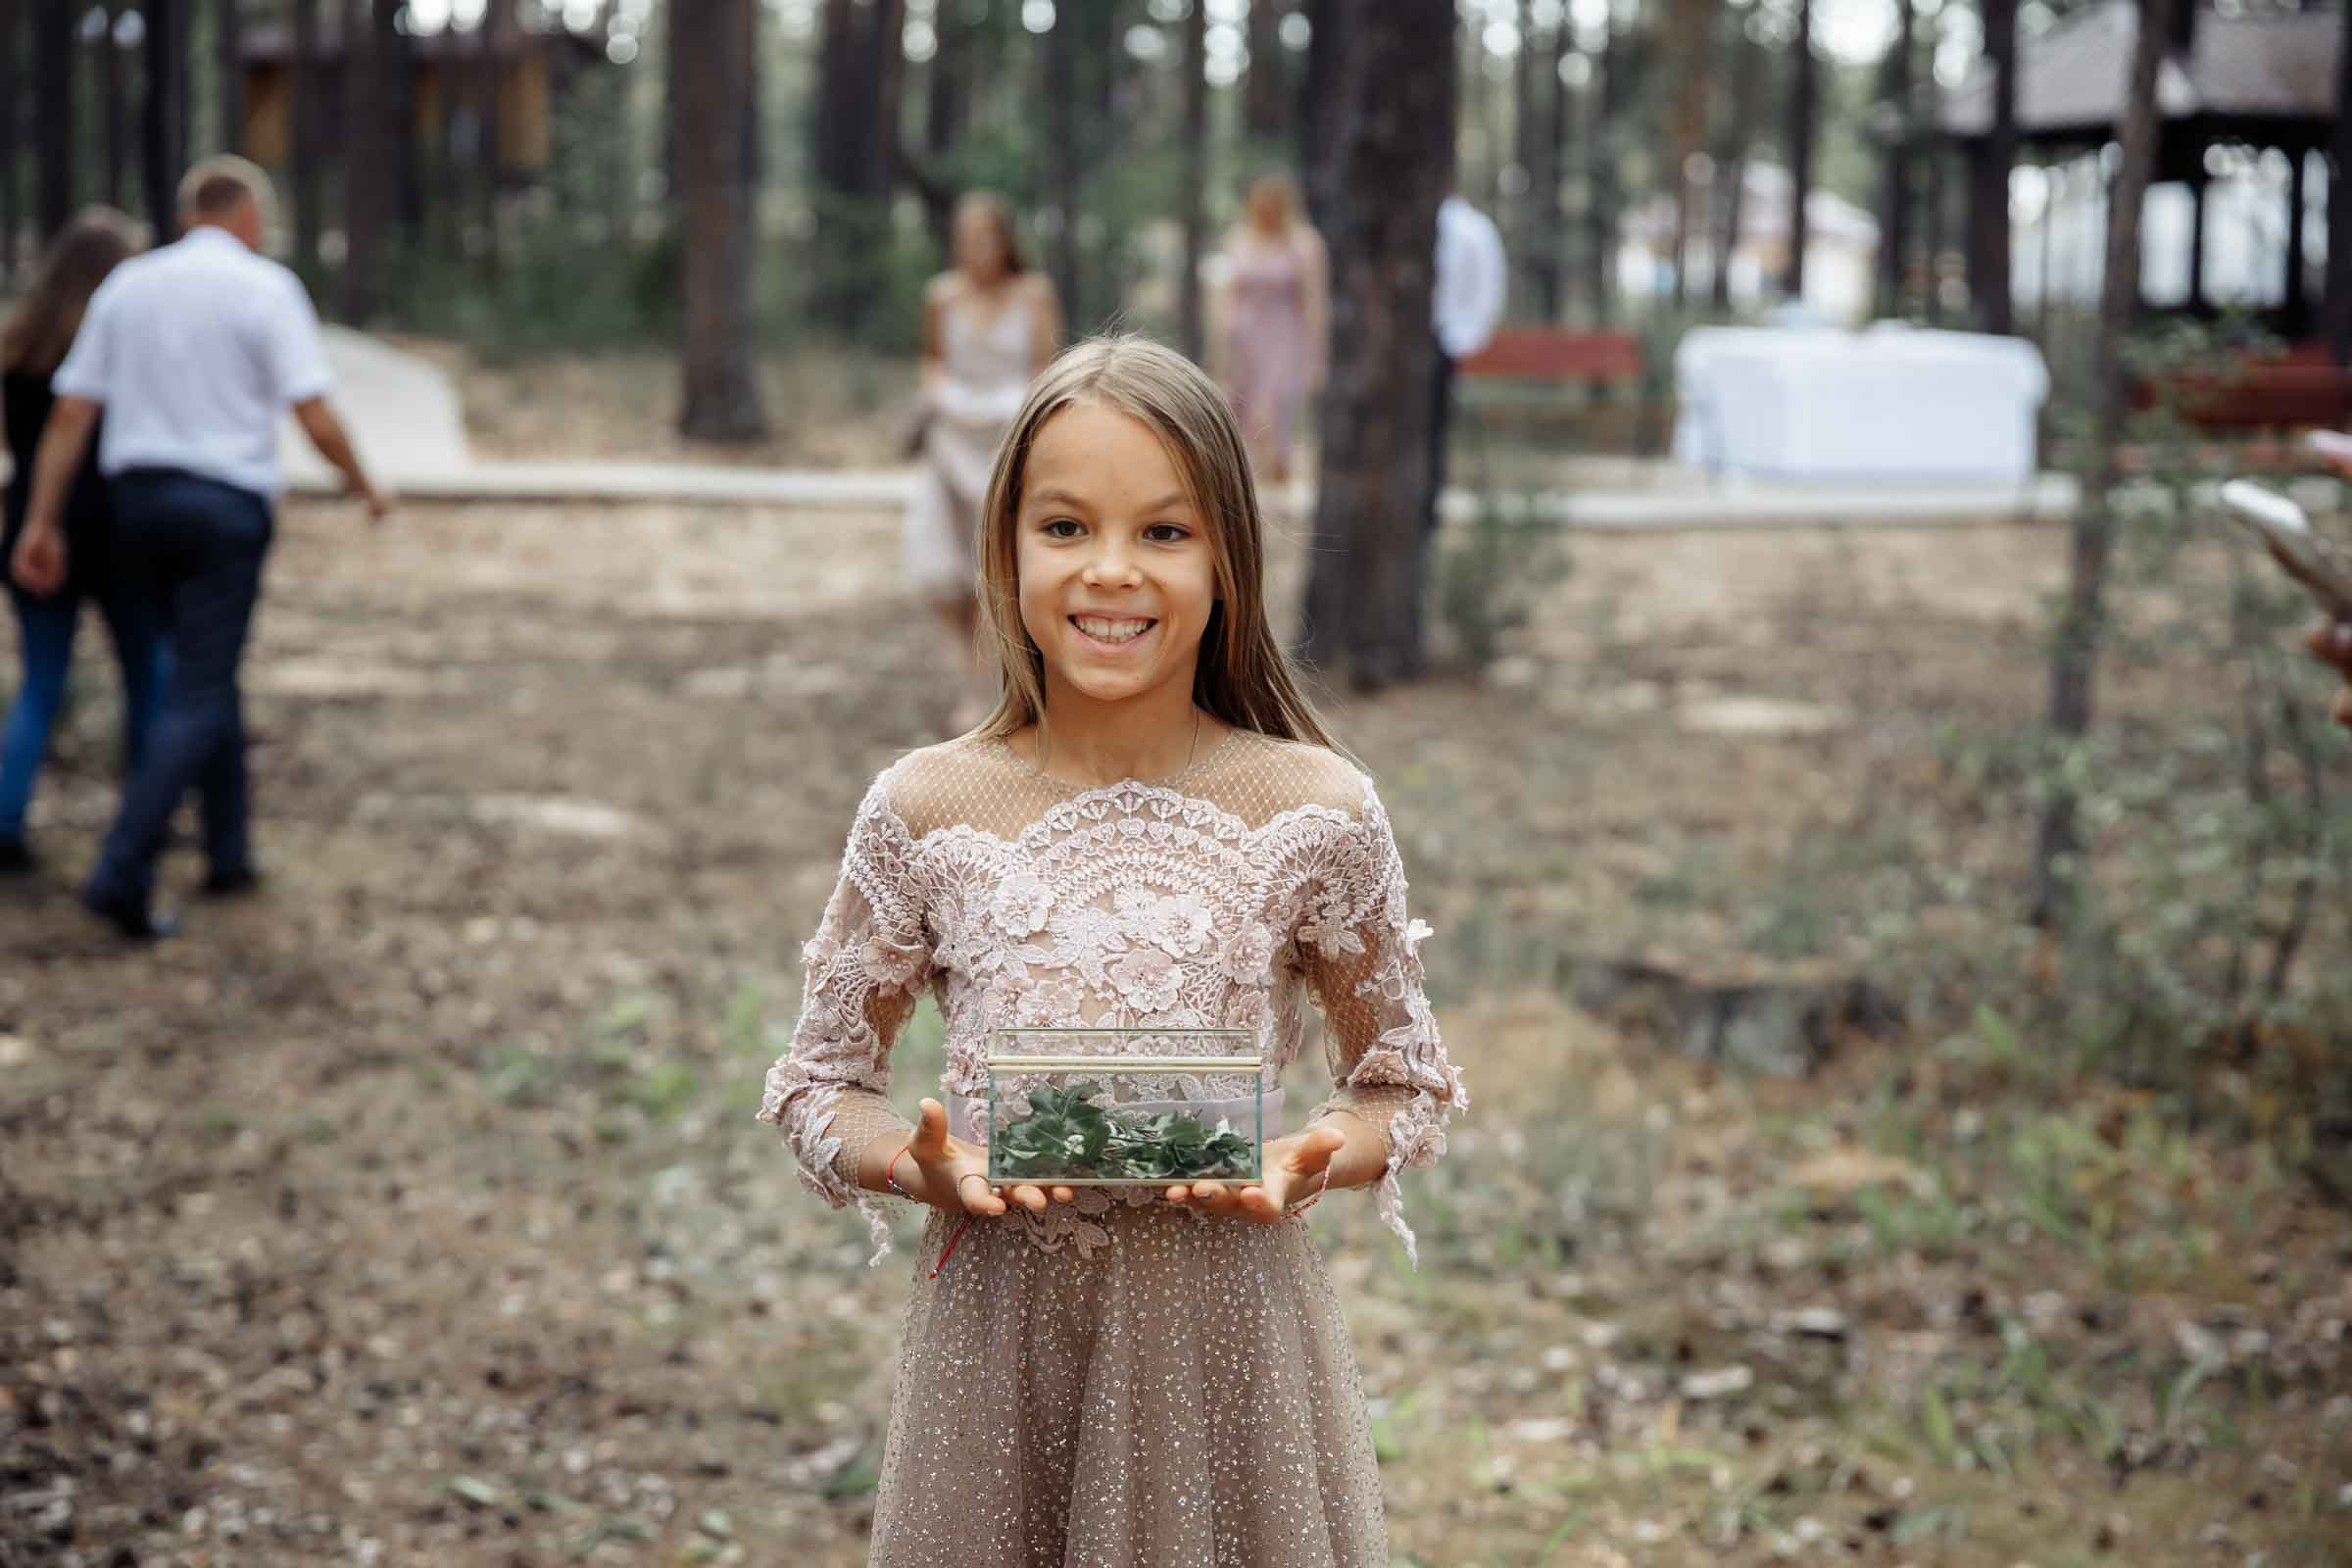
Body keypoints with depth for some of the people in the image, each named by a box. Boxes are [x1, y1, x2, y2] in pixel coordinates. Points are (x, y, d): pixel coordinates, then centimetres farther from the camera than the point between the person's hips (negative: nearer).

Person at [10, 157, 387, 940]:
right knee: (197, 697, -4)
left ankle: (229, 852, 23)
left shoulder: (127, 284, 7)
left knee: (209, 671, 21)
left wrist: (42, 521, 4)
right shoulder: (267, 289, -7)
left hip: (139, 498, 6)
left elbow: (70, 413, 3)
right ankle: (123, 874, -15)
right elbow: (315, 418, -11)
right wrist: (366, 488, 6)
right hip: (225, 506, -6)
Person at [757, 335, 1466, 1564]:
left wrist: (1304, 1164, -14)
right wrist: (926, 1170, -14)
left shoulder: (1316, 814, -5)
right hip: (1000, 1324, 1)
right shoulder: (922, 814, -3)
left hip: (1228, 1336, 0)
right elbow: (818, 1083, 6)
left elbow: (1406, 1087, 6)